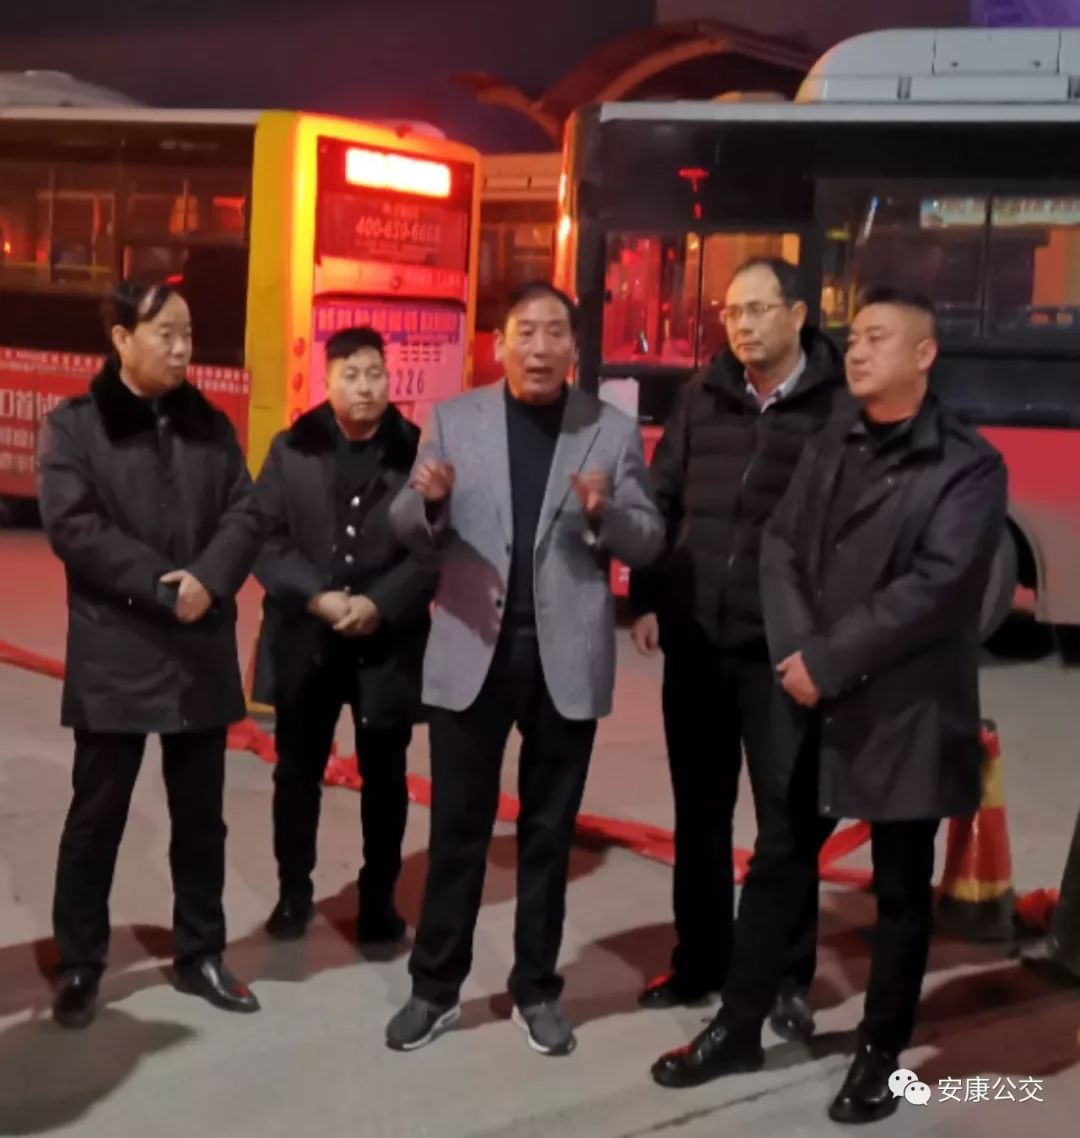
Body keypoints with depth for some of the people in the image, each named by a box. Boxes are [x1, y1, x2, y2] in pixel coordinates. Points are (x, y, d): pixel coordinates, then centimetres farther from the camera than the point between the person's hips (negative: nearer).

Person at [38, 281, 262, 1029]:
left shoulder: (211, 427, 11)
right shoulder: (74, 426, 0)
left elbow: (246, 516, 3)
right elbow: (72, 528, -12)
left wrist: (206, 581, -16)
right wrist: (165, 587, -17)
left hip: (203, 652, 4)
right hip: (115, 654, -3)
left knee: (201, 815, 11)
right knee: (97, 815, 5)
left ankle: (201, 954, 23)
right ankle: (80, 965, 18)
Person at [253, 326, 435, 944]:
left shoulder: (417, 452, -1)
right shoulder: (291, 449, 4)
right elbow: (265, 537, -2)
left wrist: (380, 604, -16)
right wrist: (315, 597, -14)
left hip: (389, 639, -1)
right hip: (306, 635, 1)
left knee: (385, 773, 9)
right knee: (298, 770, 10)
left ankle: (379, 897, 23)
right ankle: (294, 892, 26)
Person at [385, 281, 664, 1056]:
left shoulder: (614, 431, 1)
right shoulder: (454, 420, 3)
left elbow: (649, 543, 0)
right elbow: (410, 531, 1)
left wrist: (605, 512, -22)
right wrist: (428, 499, -22)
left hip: (565, 656, 0)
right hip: (473, 649, 0)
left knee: (549, 831, 11)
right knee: (457, 828, 7)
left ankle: (537, 990, 24)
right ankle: (436, 987, 20)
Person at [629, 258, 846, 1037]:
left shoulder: (838, 406, -5)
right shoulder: (703, 397, 6)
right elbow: (661, 500, 9)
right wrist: (646, 600, 3)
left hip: (785, 647, -4)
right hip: (695, 640, 4)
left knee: (787, 817, 5)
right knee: (699, 813, 14)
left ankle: (788, 978, 20)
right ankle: (701, 959, 29)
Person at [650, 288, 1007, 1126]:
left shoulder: (968, 465, -7)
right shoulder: (827, 450, 11)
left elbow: (937, 585, -17)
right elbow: (781, 550, 5)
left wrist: (828, 659, -18)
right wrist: (796, 653, -12)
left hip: (905, 709, -5)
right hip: (813, 702, 5)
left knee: (901, 892, 9)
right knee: (777, 869, 12)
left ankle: (880, 1056, 24)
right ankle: (739, 1028, 26)